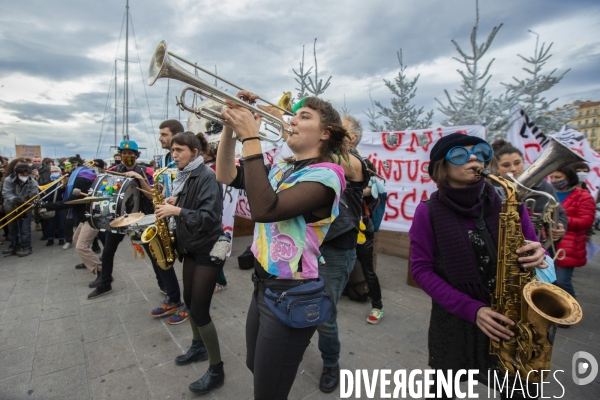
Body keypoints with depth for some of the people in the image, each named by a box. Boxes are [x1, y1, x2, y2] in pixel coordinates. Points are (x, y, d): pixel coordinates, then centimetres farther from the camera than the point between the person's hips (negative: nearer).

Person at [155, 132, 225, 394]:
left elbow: (209, 217, -26)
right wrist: (171, 204, -1)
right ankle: (198, 345, 42)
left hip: (208, 249, -9)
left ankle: (216, 370, 11)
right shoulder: (183, 176, 9)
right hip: (190, 246, 9)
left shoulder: (206, 176, -18)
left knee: (199, 309, -6)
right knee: (189, 300, 19)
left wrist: (176, 210, -25)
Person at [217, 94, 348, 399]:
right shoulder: (281, 170, 6)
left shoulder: (325, 175, -19)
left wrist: (250, 138, -28)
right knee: (256, 367, 29)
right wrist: (230, 127, -8)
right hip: (263, 284, 8)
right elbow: (226, 176, 3)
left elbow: (265, 209, -32)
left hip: (291, 294, -8)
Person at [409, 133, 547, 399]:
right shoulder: (428, 212, -12)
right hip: (453, 319, -2)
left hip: (512, 318, 2)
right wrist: (471, 309, -19)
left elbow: (533, 247, 5)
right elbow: (421, 269, -11)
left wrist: (538, 256, -19)